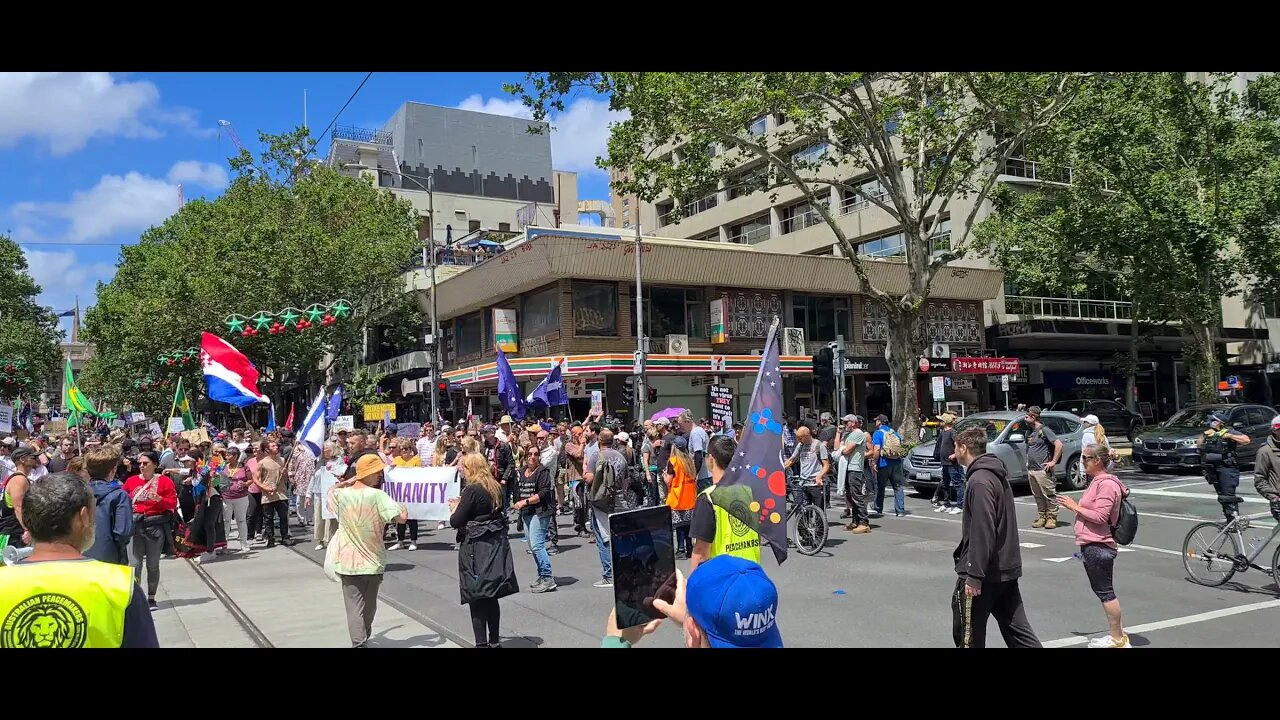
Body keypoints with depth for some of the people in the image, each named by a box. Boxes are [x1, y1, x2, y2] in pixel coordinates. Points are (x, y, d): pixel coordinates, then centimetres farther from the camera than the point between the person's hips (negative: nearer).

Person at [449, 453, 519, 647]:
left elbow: (455, 522, -14)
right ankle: (494, 640, 21)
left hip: (476, 548, -7)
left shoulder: (471, 490, -15)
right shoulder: (496, 488, 7)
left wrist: (455, 509, 7)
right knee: (491, 596, 14)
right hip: (496, 544, 7)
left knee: (476, 598, 1)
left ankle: (482, 643, 2)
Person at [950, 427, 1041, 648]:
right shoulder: (998, 475, 12)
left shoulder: (980, 481, -19)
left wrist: (974, 576, -22)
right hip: (1006, 569, 9)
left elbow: (982, 533, -24)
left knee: (968, 636, 4)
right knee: (1017, 631, 11)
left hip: (985, 572, -9)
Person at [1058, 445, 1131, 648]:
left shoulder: (1107, 484, -17)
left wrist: (1075, 507, -16)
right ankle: (1118, 633, 26)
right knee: (1102, 590, 17)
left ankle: (1117, 639, 5)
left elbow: (1100, 516, -23)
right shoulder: (1097, 481, 16)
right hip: (1091, 545, 11)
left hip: (1099, 547, -11)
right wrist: (1075, 506, 13)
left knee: (1105, 592, -3)